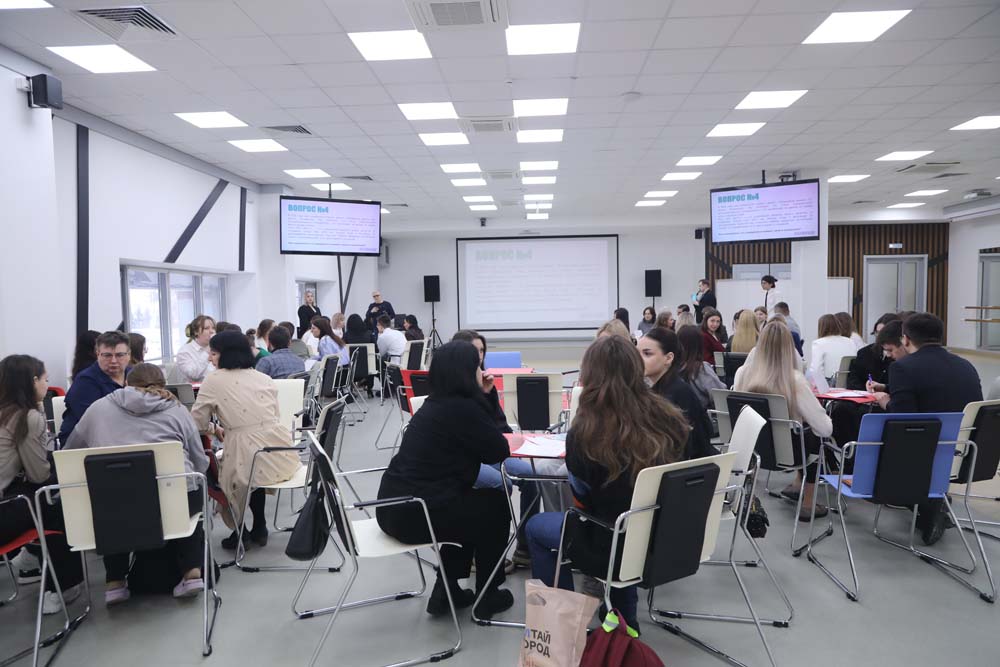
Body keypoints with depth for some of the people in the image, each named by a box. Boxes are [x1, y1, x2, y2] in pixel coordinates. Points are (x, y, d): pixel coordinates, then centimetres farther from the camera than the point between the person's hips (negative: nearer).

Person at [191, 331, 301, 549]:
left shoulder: (214, 381, 2)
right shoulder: (264, 378, 15)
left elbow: (198, 422, 7)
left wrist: (214, 428, 30)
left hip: (249, 458, -4)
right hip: (282, 457, 5)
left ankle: (240, 530, 29)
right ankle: (259, 528, 37)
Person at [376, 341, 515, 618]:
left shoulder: (439, 403, 12)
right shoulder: (462, 408, -16)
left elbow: (476, 444, 21)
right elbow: (498, 452, -8)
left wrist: (482, 396, 15)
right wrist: (483, 398, 5)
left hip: (395, 506, 9)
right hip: (414, 513, -9)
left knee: (472, 501, 28)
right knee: (496, 504, 13)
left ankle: (446, 589, 29)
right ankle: (487, 595, 25)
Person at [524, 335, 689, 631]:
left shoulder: (584, 432, -24)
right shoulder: (669, 418, -11)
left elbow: (583, 500, -8)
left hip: (612, 546, -4)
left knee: (536, 526, 21)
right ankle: (626, 619, 41)